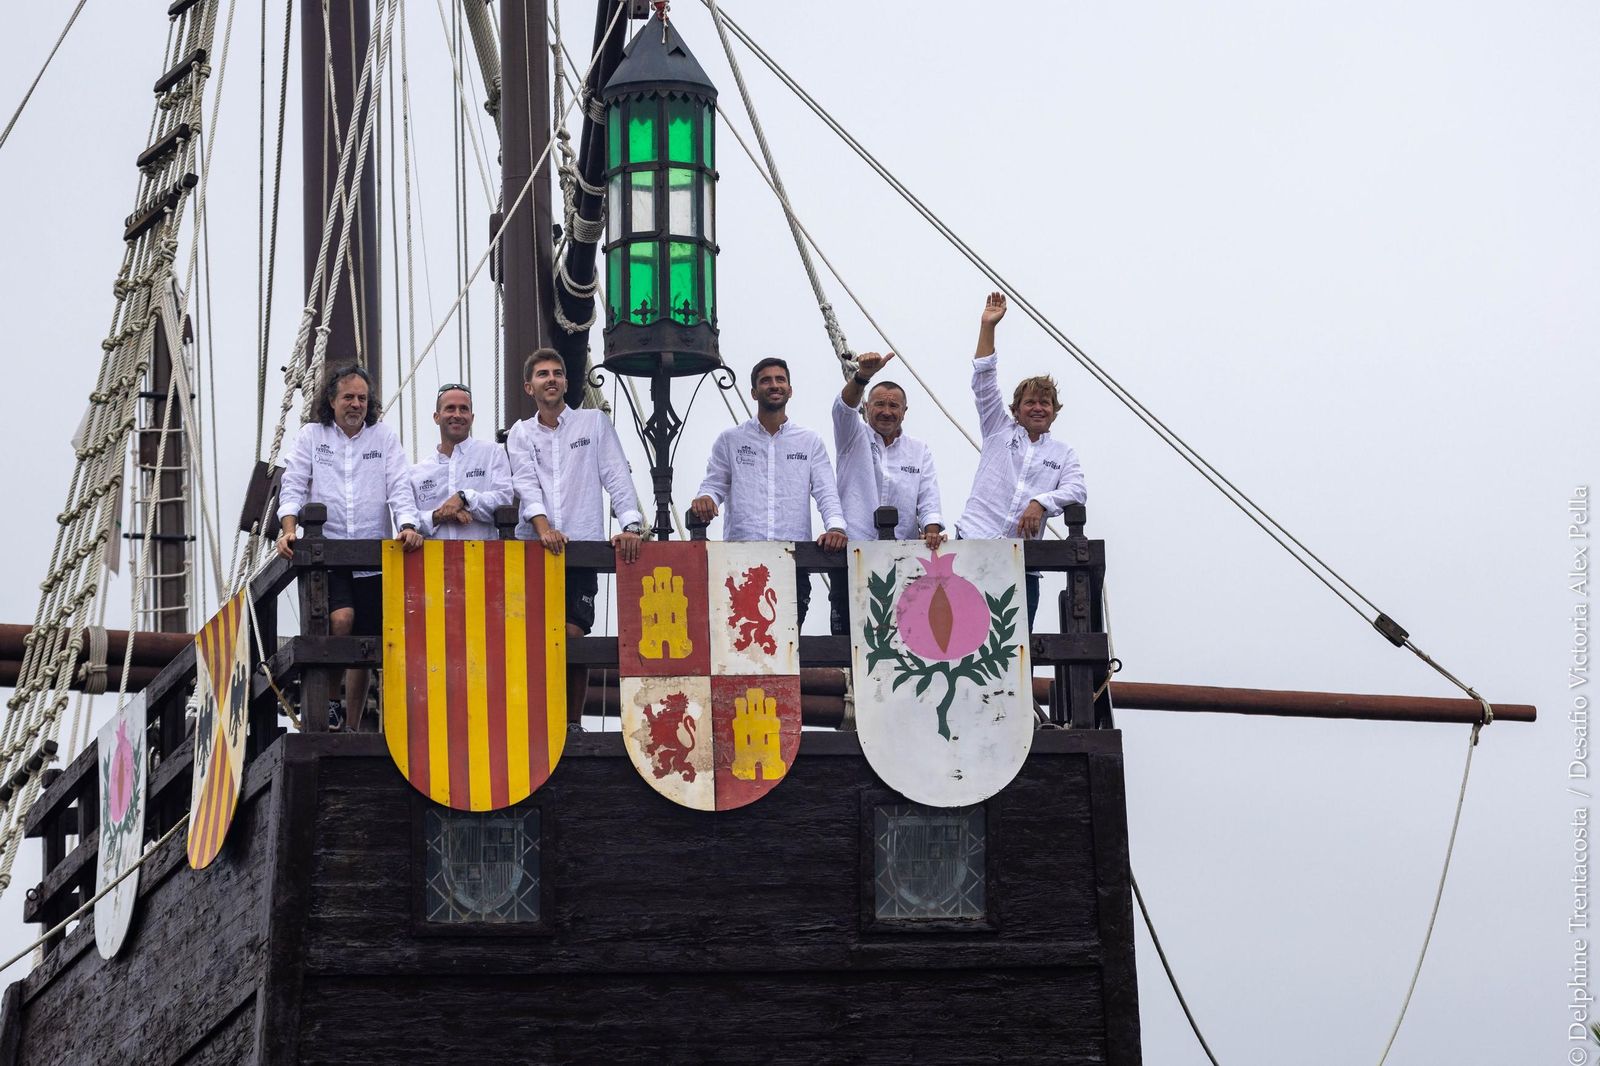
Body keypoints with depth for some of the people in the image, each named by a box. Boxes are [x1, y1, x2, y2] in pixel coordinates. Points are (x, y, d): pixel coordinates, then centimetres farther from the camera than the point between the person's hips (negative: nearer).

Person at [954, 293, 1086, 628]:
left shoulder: (1063, 454, 18)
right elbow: (984, 383, 8)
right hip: (975, 540, -1)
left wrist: (1041, 503, -19)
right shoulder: (1000, 430, 17)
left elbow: (1075, 490, 1)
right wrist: (987, 327, 0)